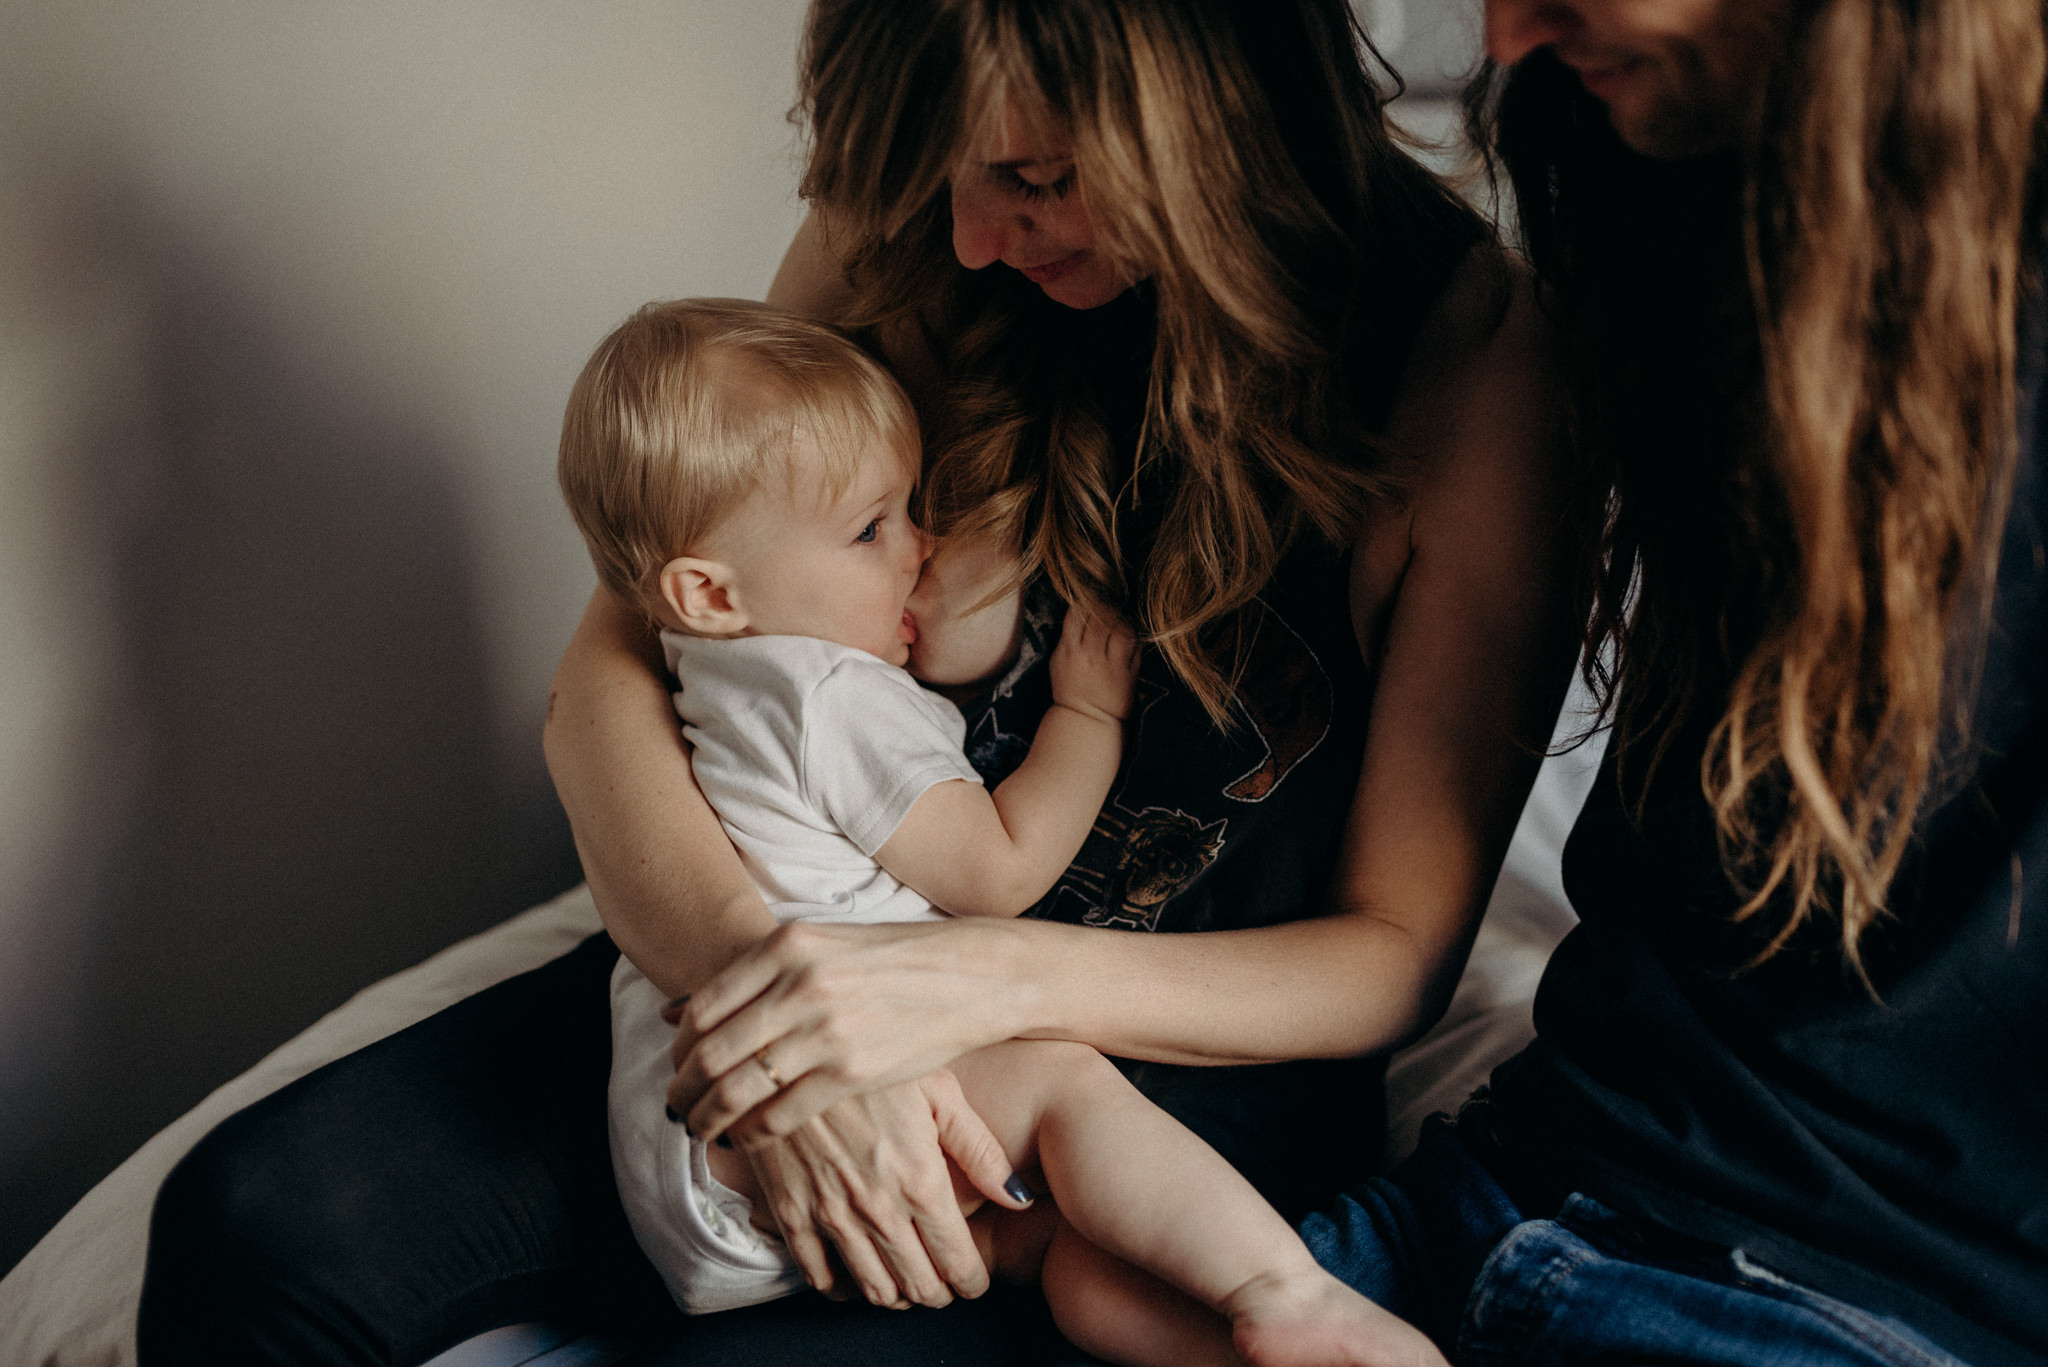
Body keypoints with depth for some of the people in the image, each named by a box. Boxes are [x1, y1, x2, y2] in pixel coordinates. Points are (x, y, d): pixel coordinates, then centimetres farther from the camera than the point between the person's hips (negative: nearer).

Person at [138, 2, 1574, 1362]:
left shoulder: (1473, 358, -16)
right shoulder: (895, 243, -6)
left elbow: (1401, 951, -12)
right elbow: (613, 667, -6)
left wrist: (993, 976, -27)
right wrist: (753, 965, -26)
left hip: (1184, 1062, -3)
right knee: (254, 1217, -15)